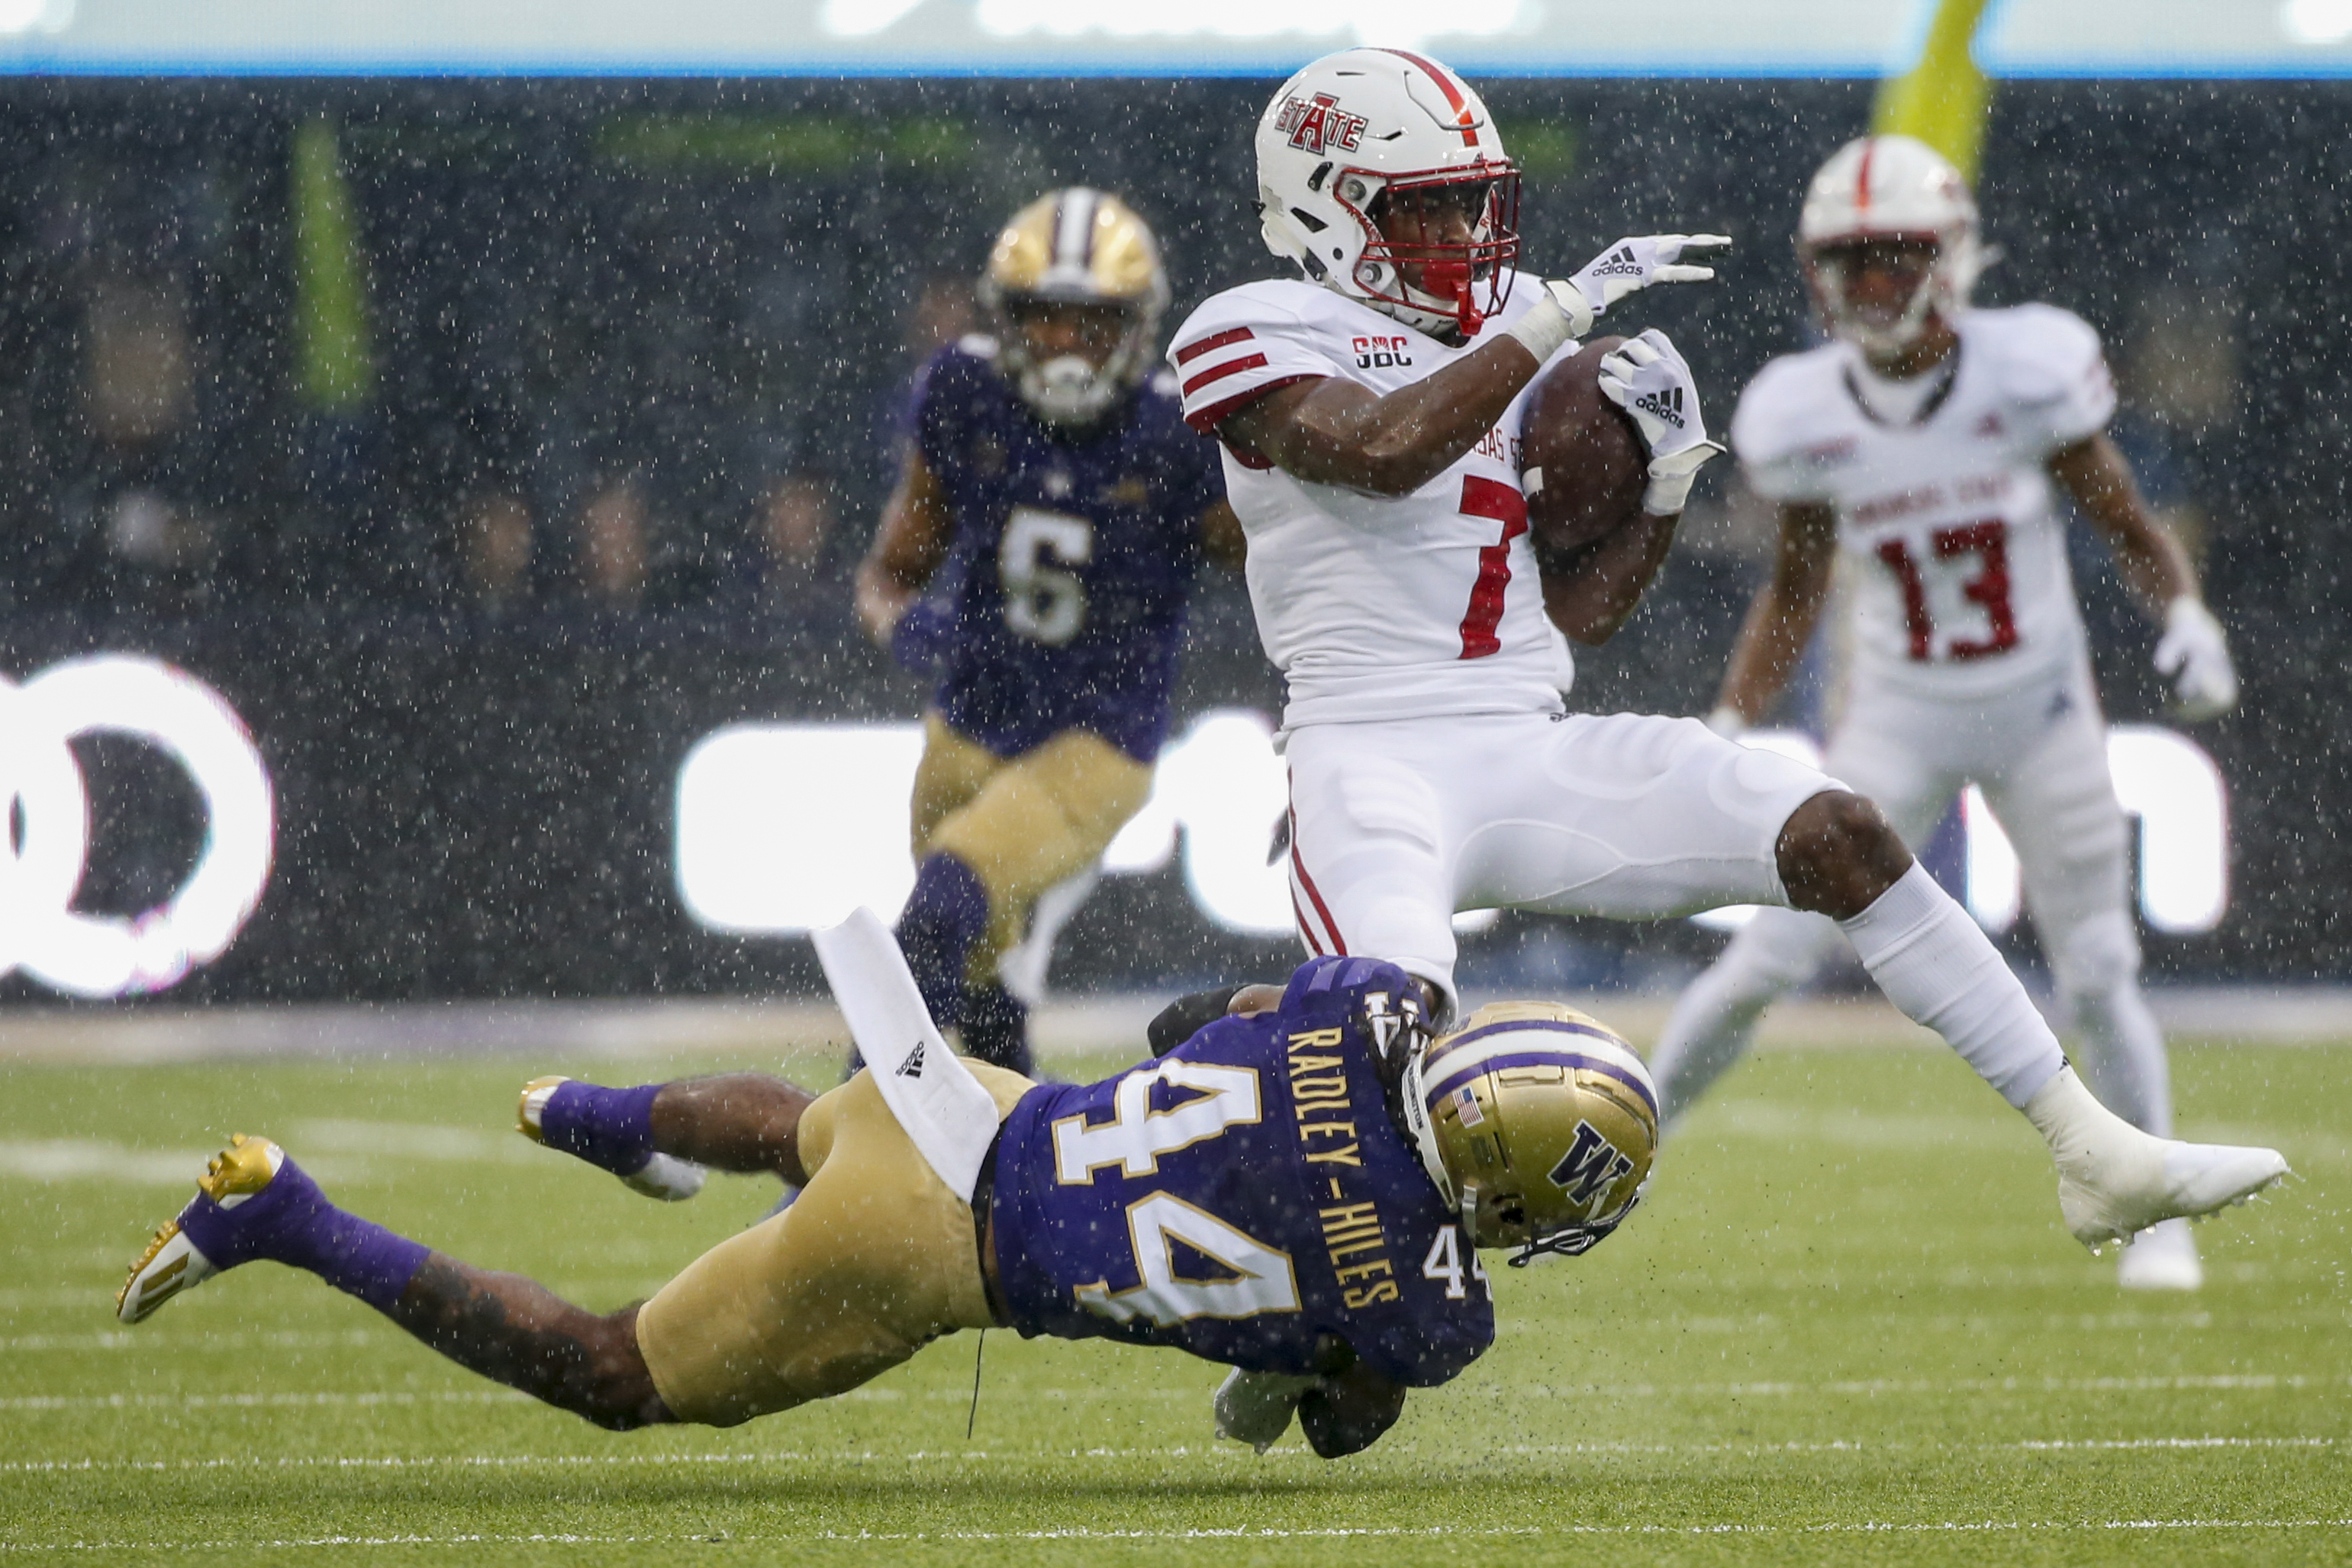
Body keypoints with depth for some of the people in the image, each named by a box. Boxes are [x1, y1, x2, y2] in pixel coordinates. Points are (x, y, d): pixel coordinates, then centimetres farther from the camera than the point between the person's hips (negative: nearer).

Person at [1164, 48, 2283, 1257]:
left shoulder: (1504, 338, 20)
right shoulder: (1260, 340, -1)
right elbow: (1383, 453, -23)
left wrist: (1668, 472, 6)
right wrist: (1564, 313, -19)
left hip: (1529, 754, 6)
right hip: (1374, 760, -6)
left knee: (1840, 836, -7)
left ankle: (2093, 1154, -5)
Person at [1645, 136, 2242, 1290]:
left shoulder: (2025, 374, -16)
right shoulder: (1806, 418, -10)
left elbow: (2125, 524, -4)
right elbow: (1795, 591, 5)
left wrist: (2184, 617, -22)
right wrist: (1729, 728, -2)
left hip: (2042, 715, -1)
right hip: (1900, 720, 1)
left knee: (2097, 976, 0)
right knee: (1771, 957, -7)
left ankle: (2155, 1216, 16)